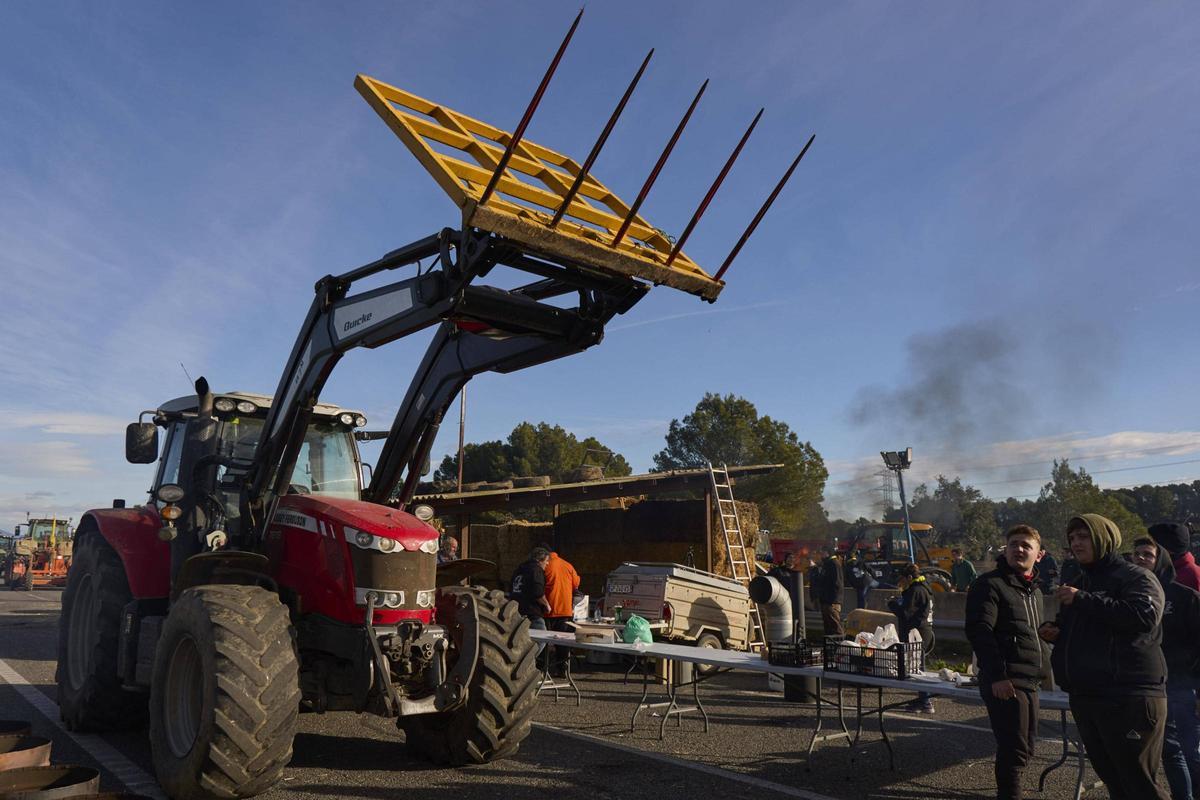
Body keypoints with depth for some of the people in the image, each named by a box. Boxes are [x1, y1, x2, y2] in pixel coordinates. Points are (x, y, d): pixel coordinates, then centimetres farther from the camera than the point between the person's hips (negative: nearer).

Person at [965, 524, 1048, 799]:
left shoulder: (1034, 591, 19)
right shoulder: (990, 584, -9)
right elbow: (978, 631, -18)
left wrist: (1044, 669, 19)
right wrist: (998, 675, -23)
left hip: (1029, 682, 9)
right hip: (1005, 682, -9)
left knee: (1025, 746, 15)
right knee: (1015, 749, -8)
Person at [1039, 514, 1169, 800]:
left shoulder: (1136, 578, -4)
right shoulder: (1079, 583, 20)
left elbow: (1144, 616, -25)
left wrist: (1084, 600, -23)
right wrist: (1056, 631, 10)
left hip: (1130, 697, -8)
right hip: (1084, 697, 8)